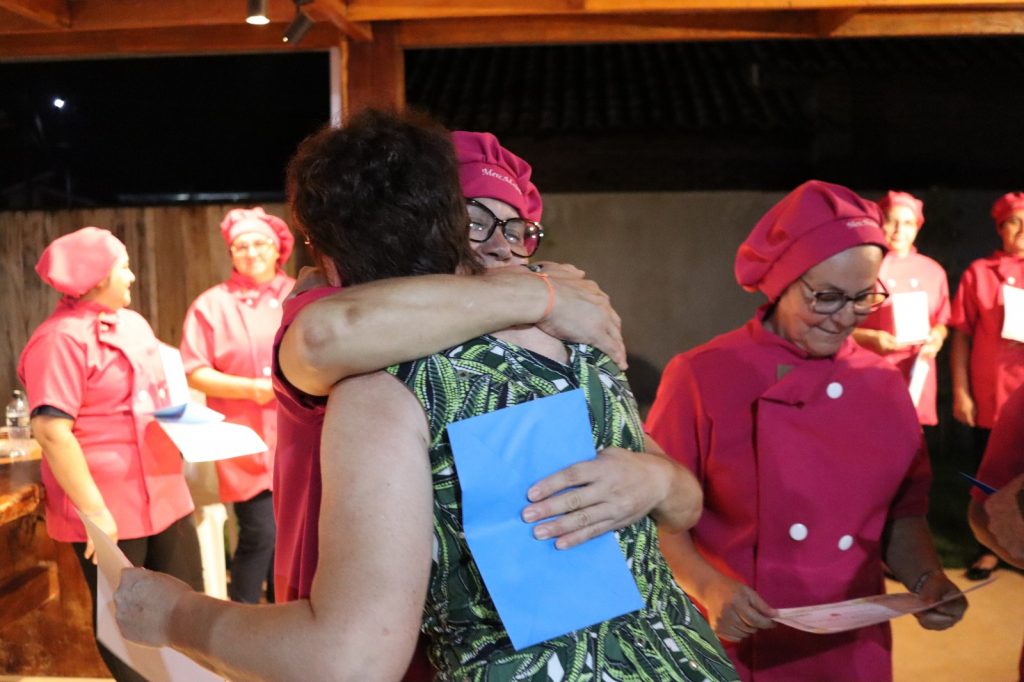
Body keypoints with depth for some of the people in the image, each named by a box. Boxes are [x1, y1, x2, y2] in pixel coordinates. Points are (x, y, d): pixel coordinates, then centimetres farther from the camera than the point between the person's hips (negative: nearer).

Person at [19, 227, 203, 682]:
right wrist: (94, 512, -22)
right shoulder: (62, 338, -16)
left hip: (162, 494, 8)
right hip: (108, 509, -8)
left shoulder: (131, 322, 11)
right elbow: (51, 431, -23)